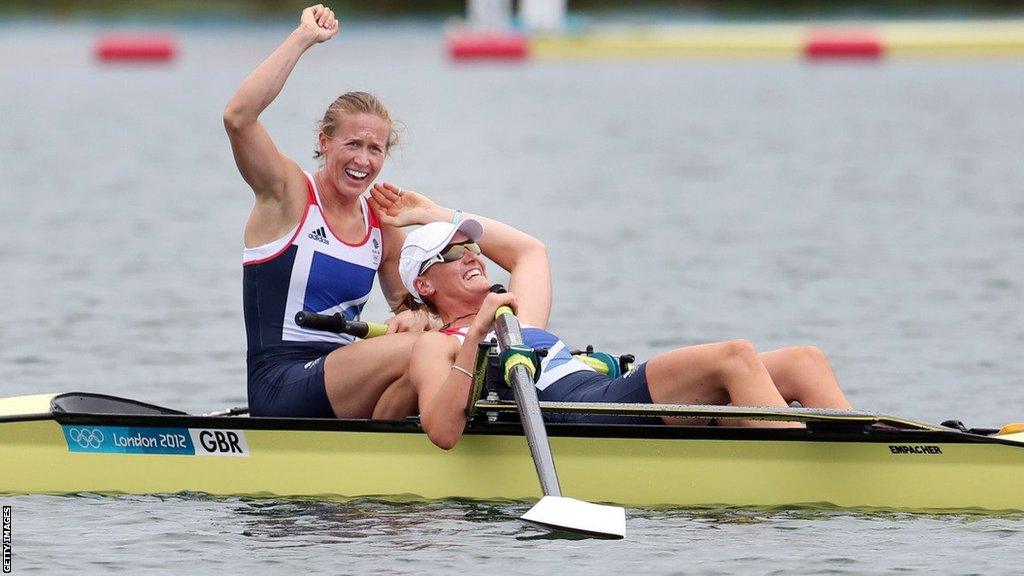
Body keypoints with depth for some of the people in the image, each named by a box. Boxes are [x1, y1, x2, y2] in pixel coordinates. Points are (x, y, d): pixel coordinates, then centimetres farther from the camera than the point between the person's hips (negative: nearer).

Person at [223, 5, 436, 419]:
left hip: (341, 379, 6)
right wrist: (304, 38, -16)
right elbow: (238, 117, -19)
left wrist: (414, 317, -5)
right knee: (417, 352, -27)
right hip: (280, 384, -6)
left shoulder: (382, 224, 13)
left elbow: (406, 302, 22)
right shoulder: (288, 195, -3)